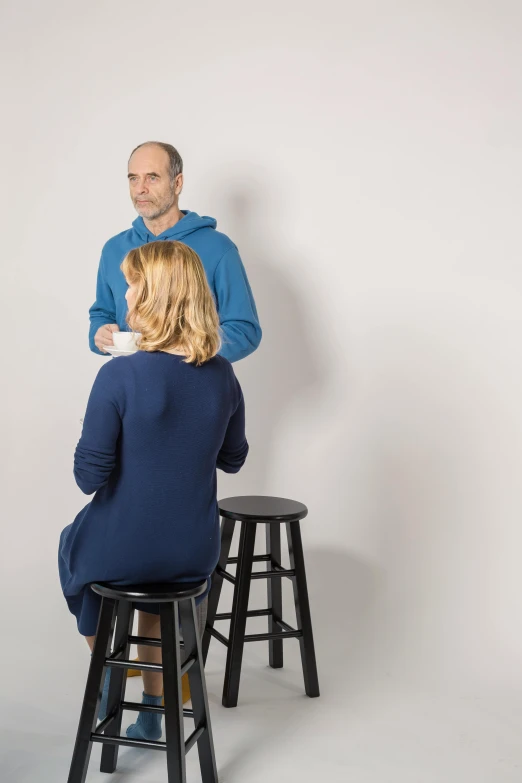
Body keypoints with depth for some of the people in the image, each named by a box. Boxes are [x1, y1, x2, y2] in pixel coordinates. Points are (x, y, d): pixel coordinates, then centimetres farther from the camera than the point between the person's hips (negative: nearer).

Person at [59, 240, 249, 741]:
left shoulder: (119, 376, -22)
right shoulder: (222, 375, -7)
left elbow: (89, 477, -18)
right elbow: (233, 459, 7)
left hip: (121, 552, -3)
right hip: (195, 553, 4)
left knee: (73, 545, 31)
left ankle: (107, 682, 42)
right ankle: (153, 708, 39)